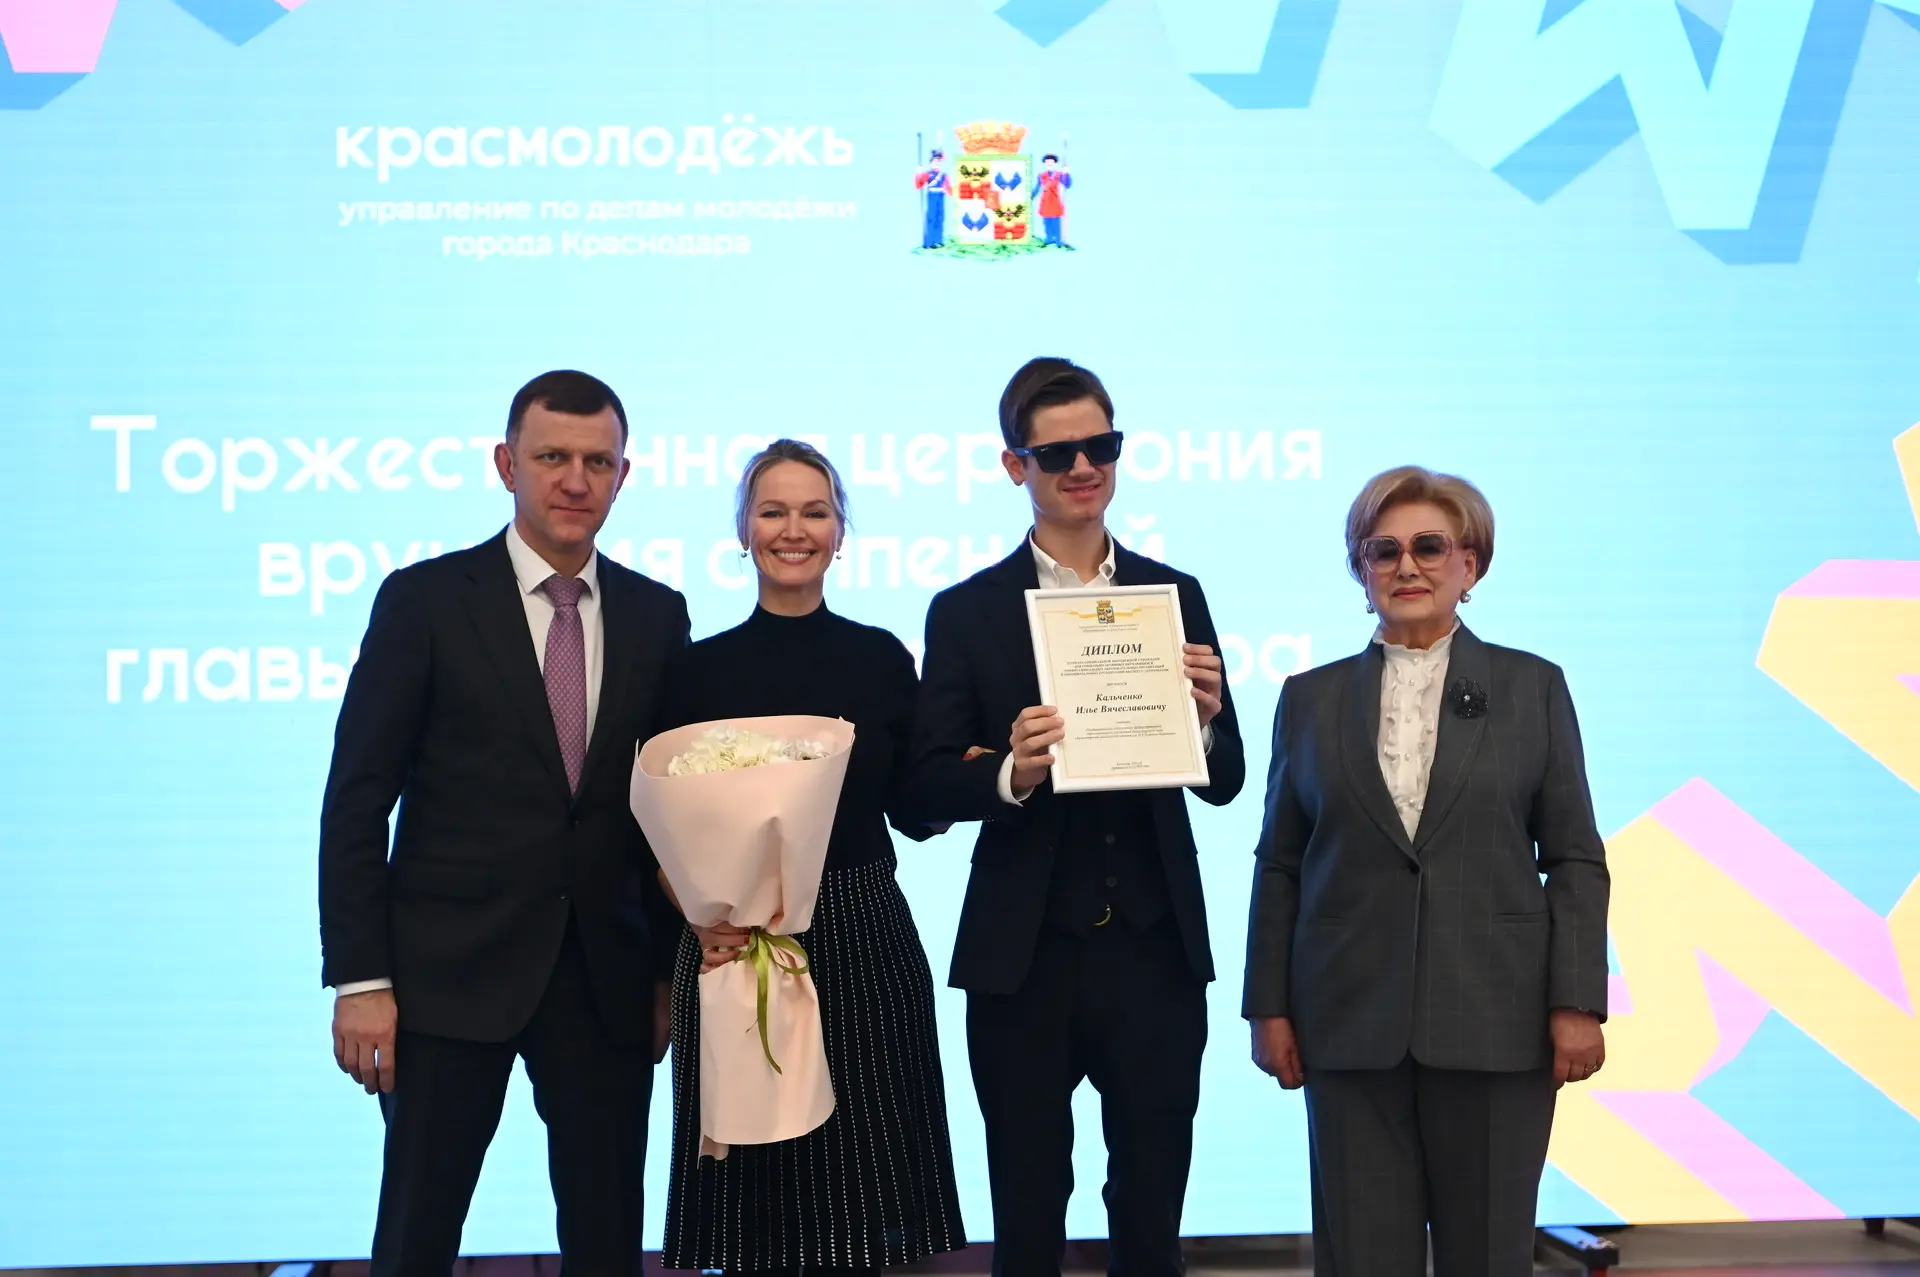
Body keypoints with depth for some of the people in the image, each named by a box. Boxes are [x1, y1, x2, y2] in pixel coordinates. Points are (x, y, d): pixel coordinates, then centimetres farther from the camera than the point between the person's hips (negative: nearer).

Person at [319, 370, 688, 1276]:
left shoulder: (656, 615, 7)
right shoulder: (425, 600, -3)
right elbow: (356, 802, -5)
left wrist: (672, 967, 9)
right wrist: (360, 979, -10)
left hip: (606, 977, 3)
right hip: (451, 966, -3)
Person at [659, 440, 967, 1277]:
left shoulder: (882, 658, 6)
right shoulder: (699, 667, 1)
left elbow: (912, 813, 9)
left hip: (864, 945, 1)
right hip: (736, 947, -1)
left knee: (857, 1200, 4)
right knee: (753, 1204, 2)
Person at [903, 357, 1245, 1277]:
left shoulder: (1175, 597, 5)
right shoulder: (967, 613, -1)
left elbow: (1225, 783, 5)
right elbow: (926, 795, -5)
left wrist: (1205, 720, -15)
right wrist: (1010, 773, -24)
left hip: (1155, 951, 2)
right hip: (1025, 958, -1)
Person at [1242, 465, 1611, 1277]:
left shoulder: (1533, 688, 5)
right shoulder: (1311, 698, 8)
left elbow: (1575, 858, 3)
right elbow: (1280, 865, 8)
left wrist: (1578, 1003, -5)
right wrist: (1269, 1005, 4)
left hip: (1495, 1023, -1)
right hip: (1352, 1027, 1)